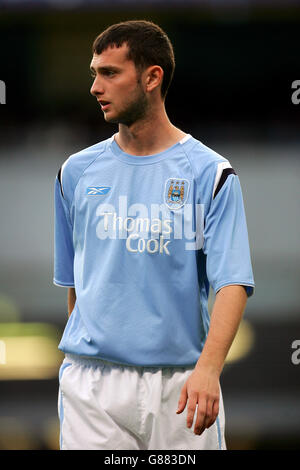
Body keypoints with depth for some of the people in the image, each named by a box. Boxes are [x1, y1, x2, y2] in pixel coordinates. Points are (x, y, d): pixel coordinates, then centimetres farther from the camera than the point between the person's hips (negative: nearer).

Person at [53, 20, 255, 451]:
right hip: (92, 381, 2)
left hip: (180, 384, -2)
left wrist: (208, 367, -24)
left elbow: (232, 283, -11)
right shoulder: (77, 171, 10)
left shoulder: (209, 173, -2)